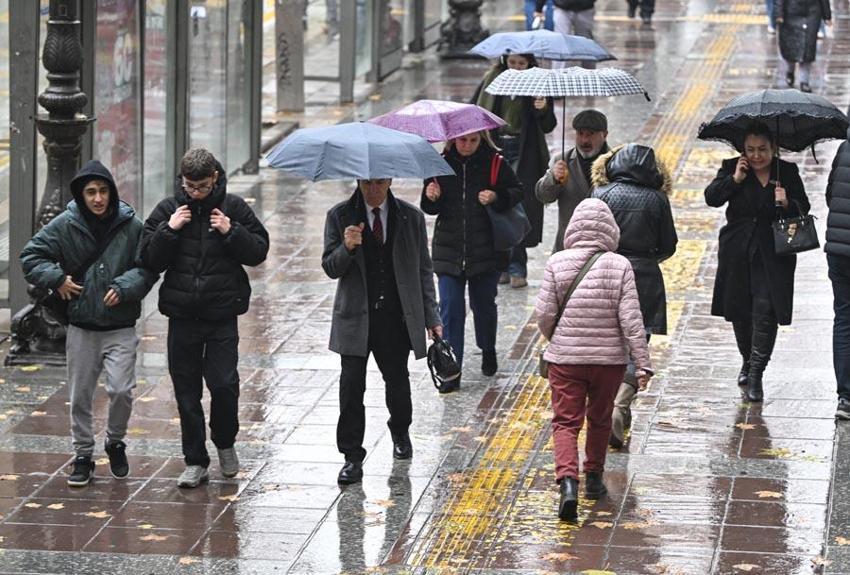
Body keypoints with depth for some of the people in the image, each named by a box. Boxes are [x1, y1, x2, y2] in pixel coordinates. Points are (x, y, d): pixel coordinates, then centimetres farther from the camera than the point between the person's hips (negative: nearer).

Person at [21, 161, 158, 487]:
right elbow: (31, 256, 3)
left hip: (120, 327, -1)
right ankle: (83, 457, 21)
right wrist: (56, 279, -9)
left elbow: (148, 267, 0)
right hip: (81, 327, 1)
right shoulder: (65, 225, -4)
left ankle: (115, 442, 18)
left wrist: (124, 288, -14)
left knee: (121, 390, -10)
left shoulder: (130, 225, -5)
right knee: (80, 397, 7)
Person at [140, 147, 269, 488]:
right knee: (186, 389, 6)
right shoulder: (168, 210, 2)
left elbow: (258, 252, 2)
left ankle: (225, 443, 18)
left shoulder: (233, 208, 0)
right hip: (182, 316, 2)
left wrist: (231, 232, -13)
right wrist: (169, 230, -14)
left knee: (224, 383, -9)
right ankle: (195, 462, 15)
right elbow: (150, 259, -1)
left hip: (222, 316, -2)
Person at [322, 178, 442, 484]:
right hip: (356, 318, -1)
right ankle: (352, 457, 1)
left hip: (396, 318, 1)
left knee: (397, 381, 11)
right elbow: (330, 268, -4)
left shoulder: (411, 218, 2)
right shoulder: (340, 216, -1)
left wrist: (431, 317, 3)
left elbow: (423, 271, 6)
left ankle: (400, 433, 40)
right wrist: (347, 248, -25)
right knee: (351, 385, -6)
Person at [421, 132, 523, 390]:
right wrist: (431, 197, -16)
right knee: (450, 310, -4)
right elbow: (430, 208, 7)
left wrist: (496, 197, -18)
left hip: (485, 250, -1)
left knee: (484, 304, 14)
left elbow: (517, 191, 2)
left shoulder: (493, 163, -3)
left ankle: (488, 350, 42)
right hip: (449, 250, 1)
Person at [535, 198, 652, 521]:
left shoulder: (557, 263, -8)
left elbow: (545, 313, -7)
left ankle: (567, 480, -20)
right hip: (609, 358, 1)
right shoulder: (619, 266, -9)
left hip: (565, 358, -1)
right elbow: (631, 319, -11)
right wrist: (643, 364, -7)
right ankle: (594, 477, 35)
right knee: (600, 420, 21)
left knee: (565, 422, 1)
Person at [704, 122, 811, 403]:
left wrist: (787, 203, -17)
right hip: (738, 255, 2)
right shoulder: (732, 168, 2)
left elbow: (804, 209, 4)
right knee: (739, 313, 10)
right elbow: (711, 198, -7)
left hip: (773, 256, -2)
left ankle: (756, 373, -7)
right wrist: (735, 179, -17)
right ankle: (748, 361, 34)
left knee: (765, 312, -11)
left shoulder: (787, 172, 3)